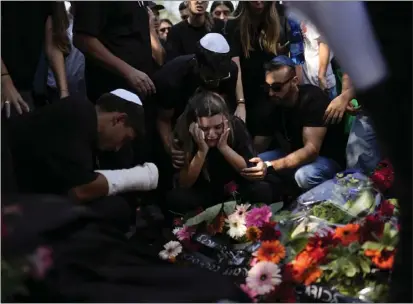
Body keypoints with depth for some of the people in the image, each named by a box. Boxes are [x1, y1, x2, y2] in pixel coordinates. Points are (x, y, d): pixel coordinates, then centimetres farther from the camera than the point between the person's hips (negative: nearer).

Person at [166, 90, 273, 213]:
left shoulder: (235, 125, -18)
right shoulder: (183, 132, -19)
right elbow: (184, 184, -17)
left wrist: (224, 147, -28)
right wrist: (202, 151, -30)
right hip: (203, 192, 0)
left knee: (264, 191, -30)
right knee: (175, 198, -30)